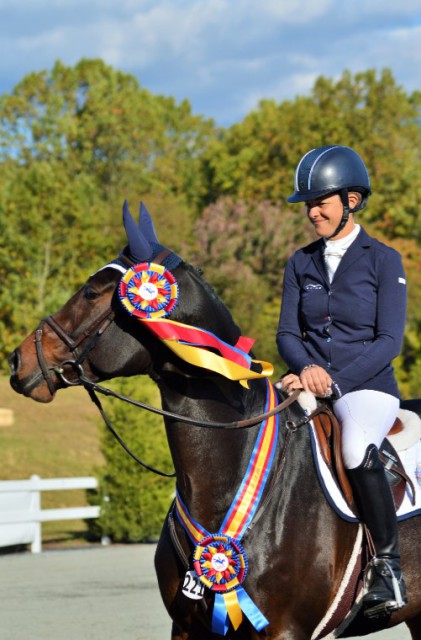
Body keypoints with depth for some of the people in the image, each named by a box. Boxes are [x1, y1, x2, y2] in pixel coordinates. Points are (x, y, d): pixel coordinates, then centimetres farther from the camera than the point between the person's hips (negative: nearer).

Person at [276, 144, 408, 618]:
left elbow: (389, 341, -7)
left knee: (356, 448, -37)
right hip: (309, 384, 5)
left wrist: (336, 381, -19)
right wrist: (306, 369, -14)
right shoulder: (300, 264, 12)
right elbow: (287, 334, 9)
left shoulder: (383, 260, -1)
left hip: (368, 387, -5)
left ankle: (388, 565, -23)